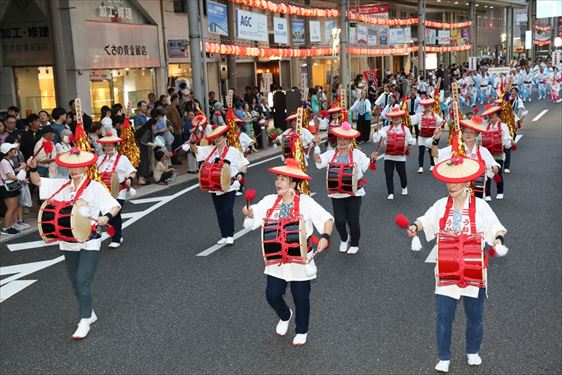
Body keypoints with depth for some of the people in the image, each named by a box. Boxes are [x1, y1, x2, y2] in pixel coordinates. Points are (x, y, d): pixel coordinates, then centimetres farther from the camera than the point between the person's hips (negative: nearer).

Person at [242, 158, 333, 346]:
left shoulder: (305, 202, -12)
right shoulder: (269, 201, -1)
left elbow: (327, 219, -11)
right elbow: (253, 217, -3)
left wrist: (325, 237, -28)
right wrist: (248, 212, -26)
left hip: (300, 260, -3)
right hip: (276, 260, 3)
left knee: (301, 297, 9)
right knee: (272, 295, 6)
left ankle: (301, 331, 33)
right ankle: (285, 316, 40)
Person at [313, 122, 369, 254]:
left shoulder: (357, 154, -1)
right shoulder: (331, 154, 2)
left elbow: (368, 167, 3)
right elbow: (317, 160, -10)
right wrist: (317, 145, -20)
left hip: (354, 193, -2)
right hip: (337, 194, 2)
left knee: (353, 220, 4)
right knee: (339, 221, 5)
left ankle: (354, 244, 27)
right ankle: (344, 239, 36)